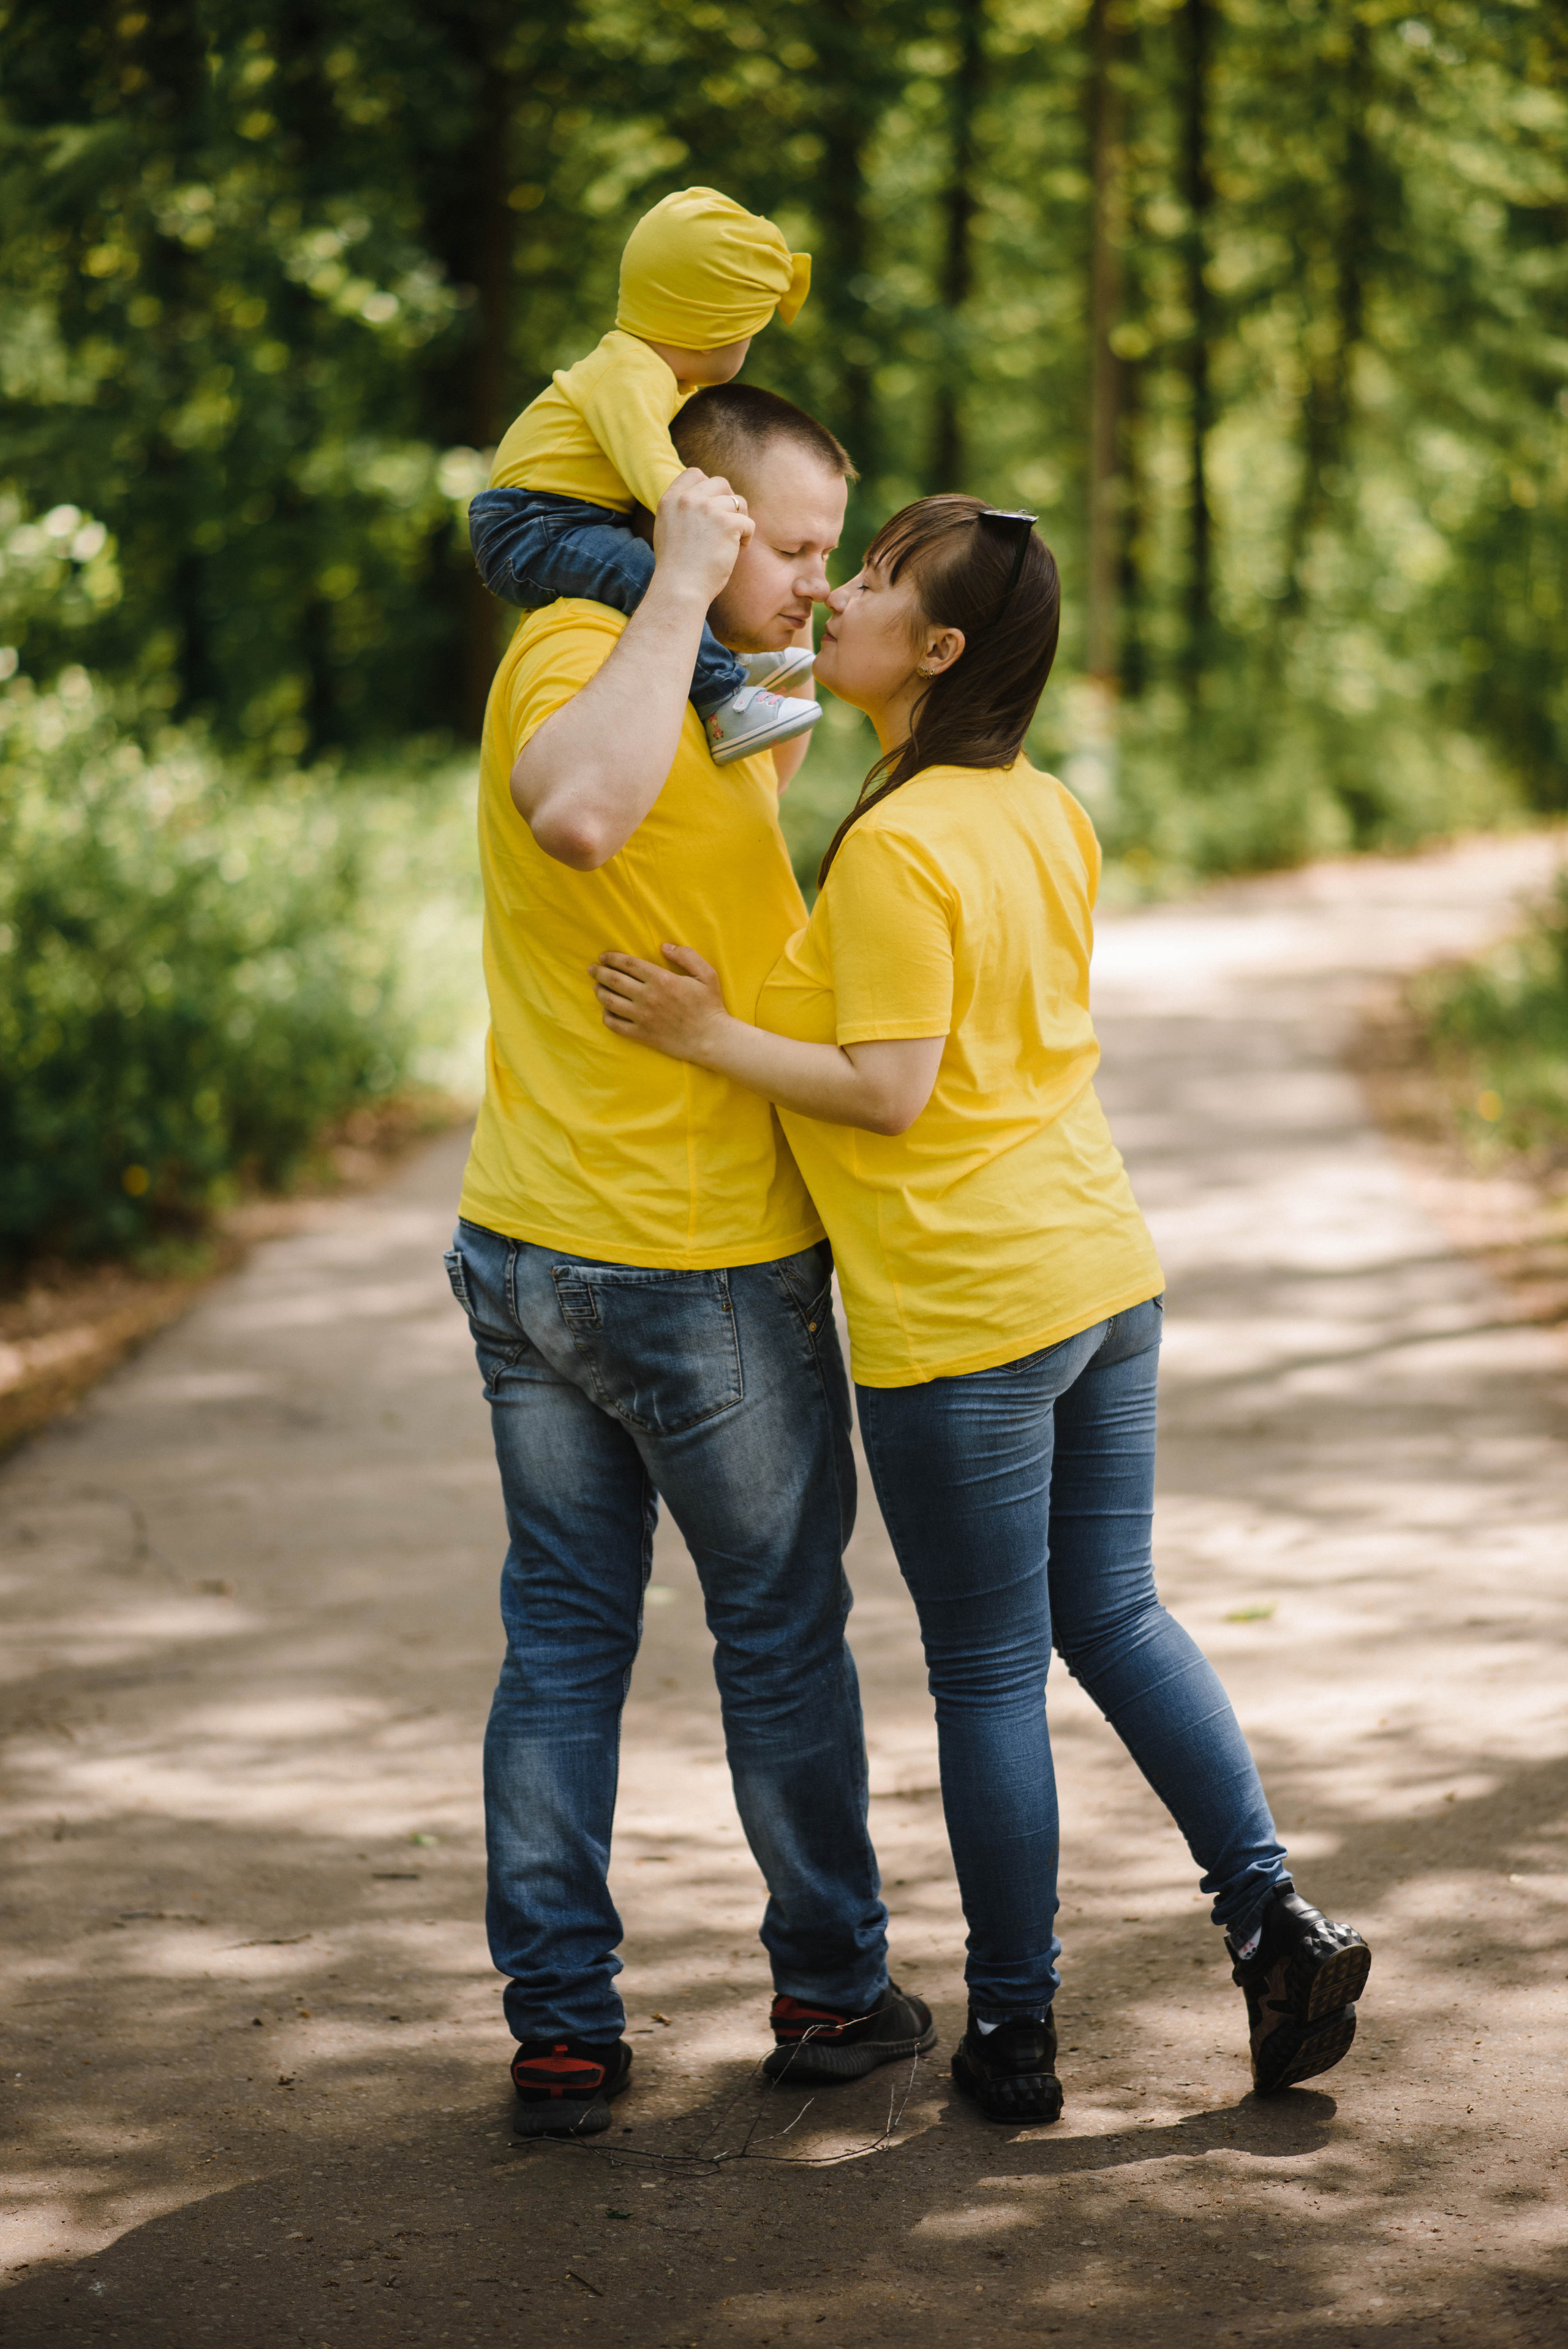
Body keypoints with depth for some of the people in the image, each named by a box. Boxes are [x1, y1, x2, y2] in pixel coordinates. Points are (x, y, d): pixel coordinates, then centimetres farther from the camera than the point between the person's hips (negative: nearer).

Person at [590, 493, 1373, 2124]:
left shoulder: (894, 846, -18)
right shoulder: (1048, 815, 7)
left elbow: (891, 1090, -20)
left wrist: (712, 1036, -15)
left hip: (962, 1316, -8)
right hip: (1102, 1267, 8)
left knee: (988, 1677, 4)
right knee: (1115, 1618, 20)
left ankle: (1013, 2032, 15)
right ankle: (1272, 1915, 14)